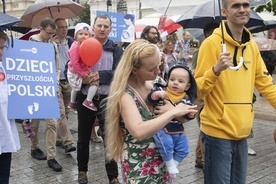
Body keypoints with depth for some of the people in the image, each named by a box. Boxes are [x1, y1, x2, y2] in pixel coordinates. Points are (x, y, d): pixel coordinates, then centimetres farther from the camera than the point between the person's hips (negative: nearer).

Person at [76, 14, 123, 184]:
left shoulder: (116, 49, 2)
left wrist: (100, 75, -22)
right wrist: (82, 79, -17)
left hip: (107, 99, -1)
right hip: (85, 98, 1)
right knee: (84, 137, 14)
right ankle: (82, 170, 34)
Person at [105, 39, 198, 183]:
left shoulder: (153, 84, -2)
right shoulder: (126, 94, -21)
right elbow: (139, 132, -34)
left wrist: (183, 112, -10)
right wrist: (173, 112, -28)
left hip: (161, 159, 6)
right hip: (139, 166, -6)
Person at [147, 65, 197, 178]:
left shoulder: (186, 99, 3)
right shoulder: (161, 90, -2)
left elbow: (188, 116, 5)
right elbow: (150, 98, -14)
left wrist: (191, 114, -17)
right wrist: (158, 94, -32)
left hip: (178, 129, 4)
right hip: (161, 127, -4)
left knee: (183, 149, 2)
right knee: (166, 144, -24)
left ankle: (174, 164, 24)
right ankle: (170, 164, 0)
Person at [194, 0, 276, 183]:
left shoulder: (252, 46, 8)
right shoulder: (212, 43, -11)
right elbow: (198, 91, -13)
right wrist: (216, 70, -28)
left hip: (242, 132, 6)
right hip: (218, 132, -6)